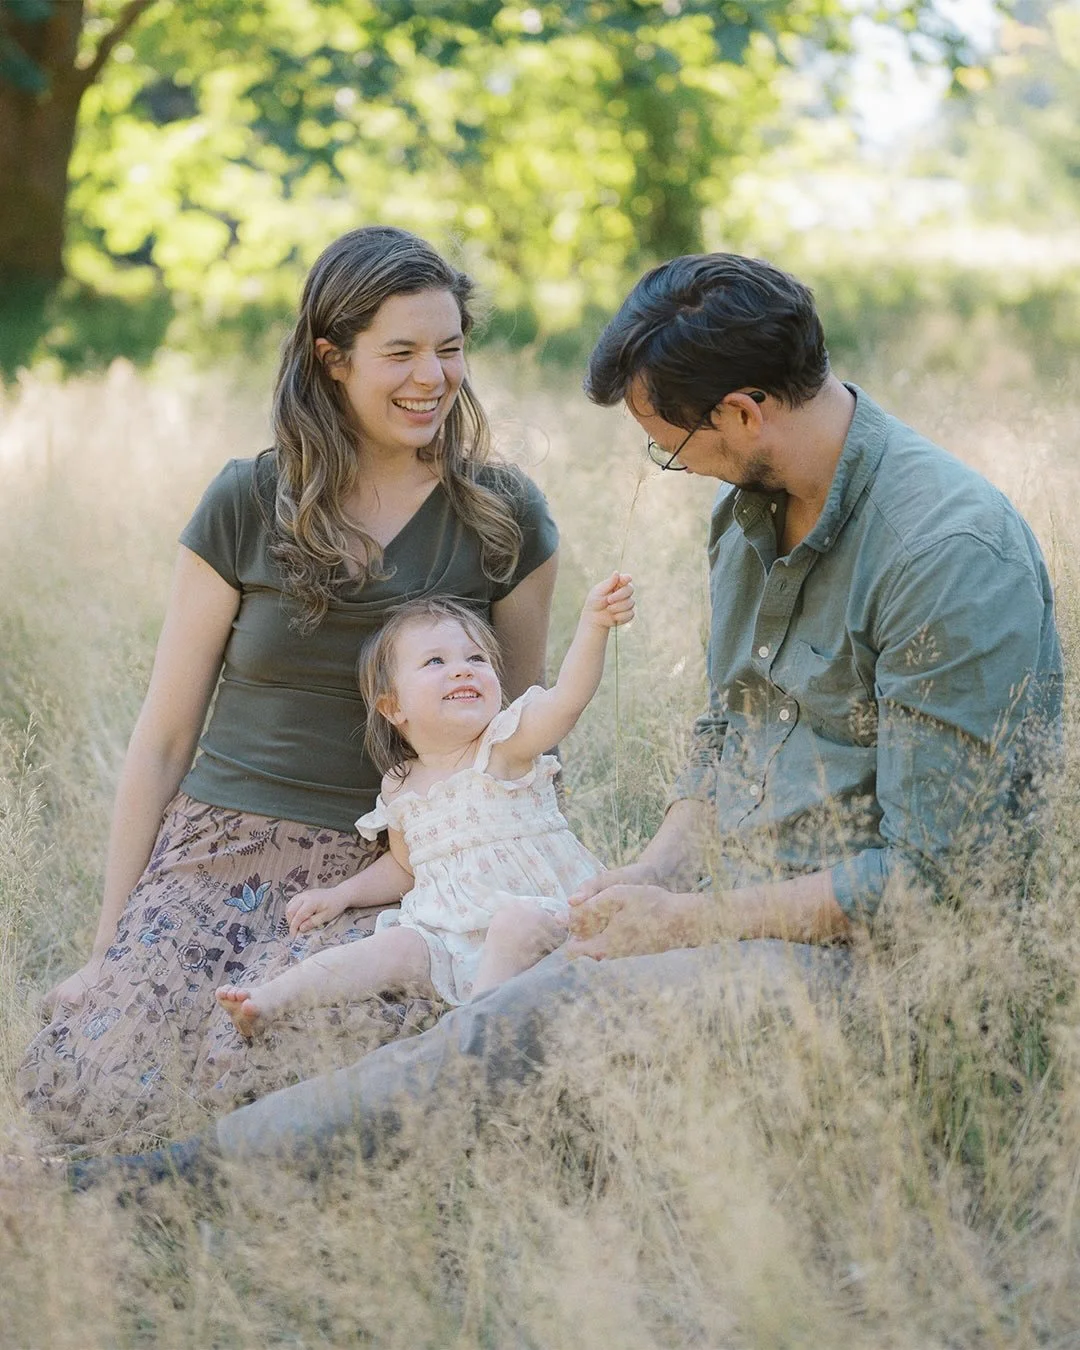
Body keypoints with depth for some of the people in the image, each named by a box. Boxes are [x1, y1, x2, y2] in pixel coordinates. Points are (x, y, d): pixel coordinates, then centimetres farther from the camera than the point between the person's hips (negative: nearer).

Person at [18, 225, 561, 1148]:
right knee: (87, 1098, -23)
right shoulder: (248, 506, 2)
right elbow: (165, 737, 6)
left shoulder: (503, 517, 4)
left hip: (382, 870, 0)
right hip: (221, 846, 0)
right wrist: (109, 944, 3)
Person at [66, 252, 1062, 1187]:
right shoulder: (752, 507, 10)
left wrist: (685, 922, -16)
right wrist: (655, 872, 3)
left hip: (863, 949, -9)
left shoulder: (954, 552, -19)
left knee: (544, 1020, -28)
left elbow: (923, 872, -20)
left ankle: (181, 1176, -26)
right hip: (747, 907, 9)